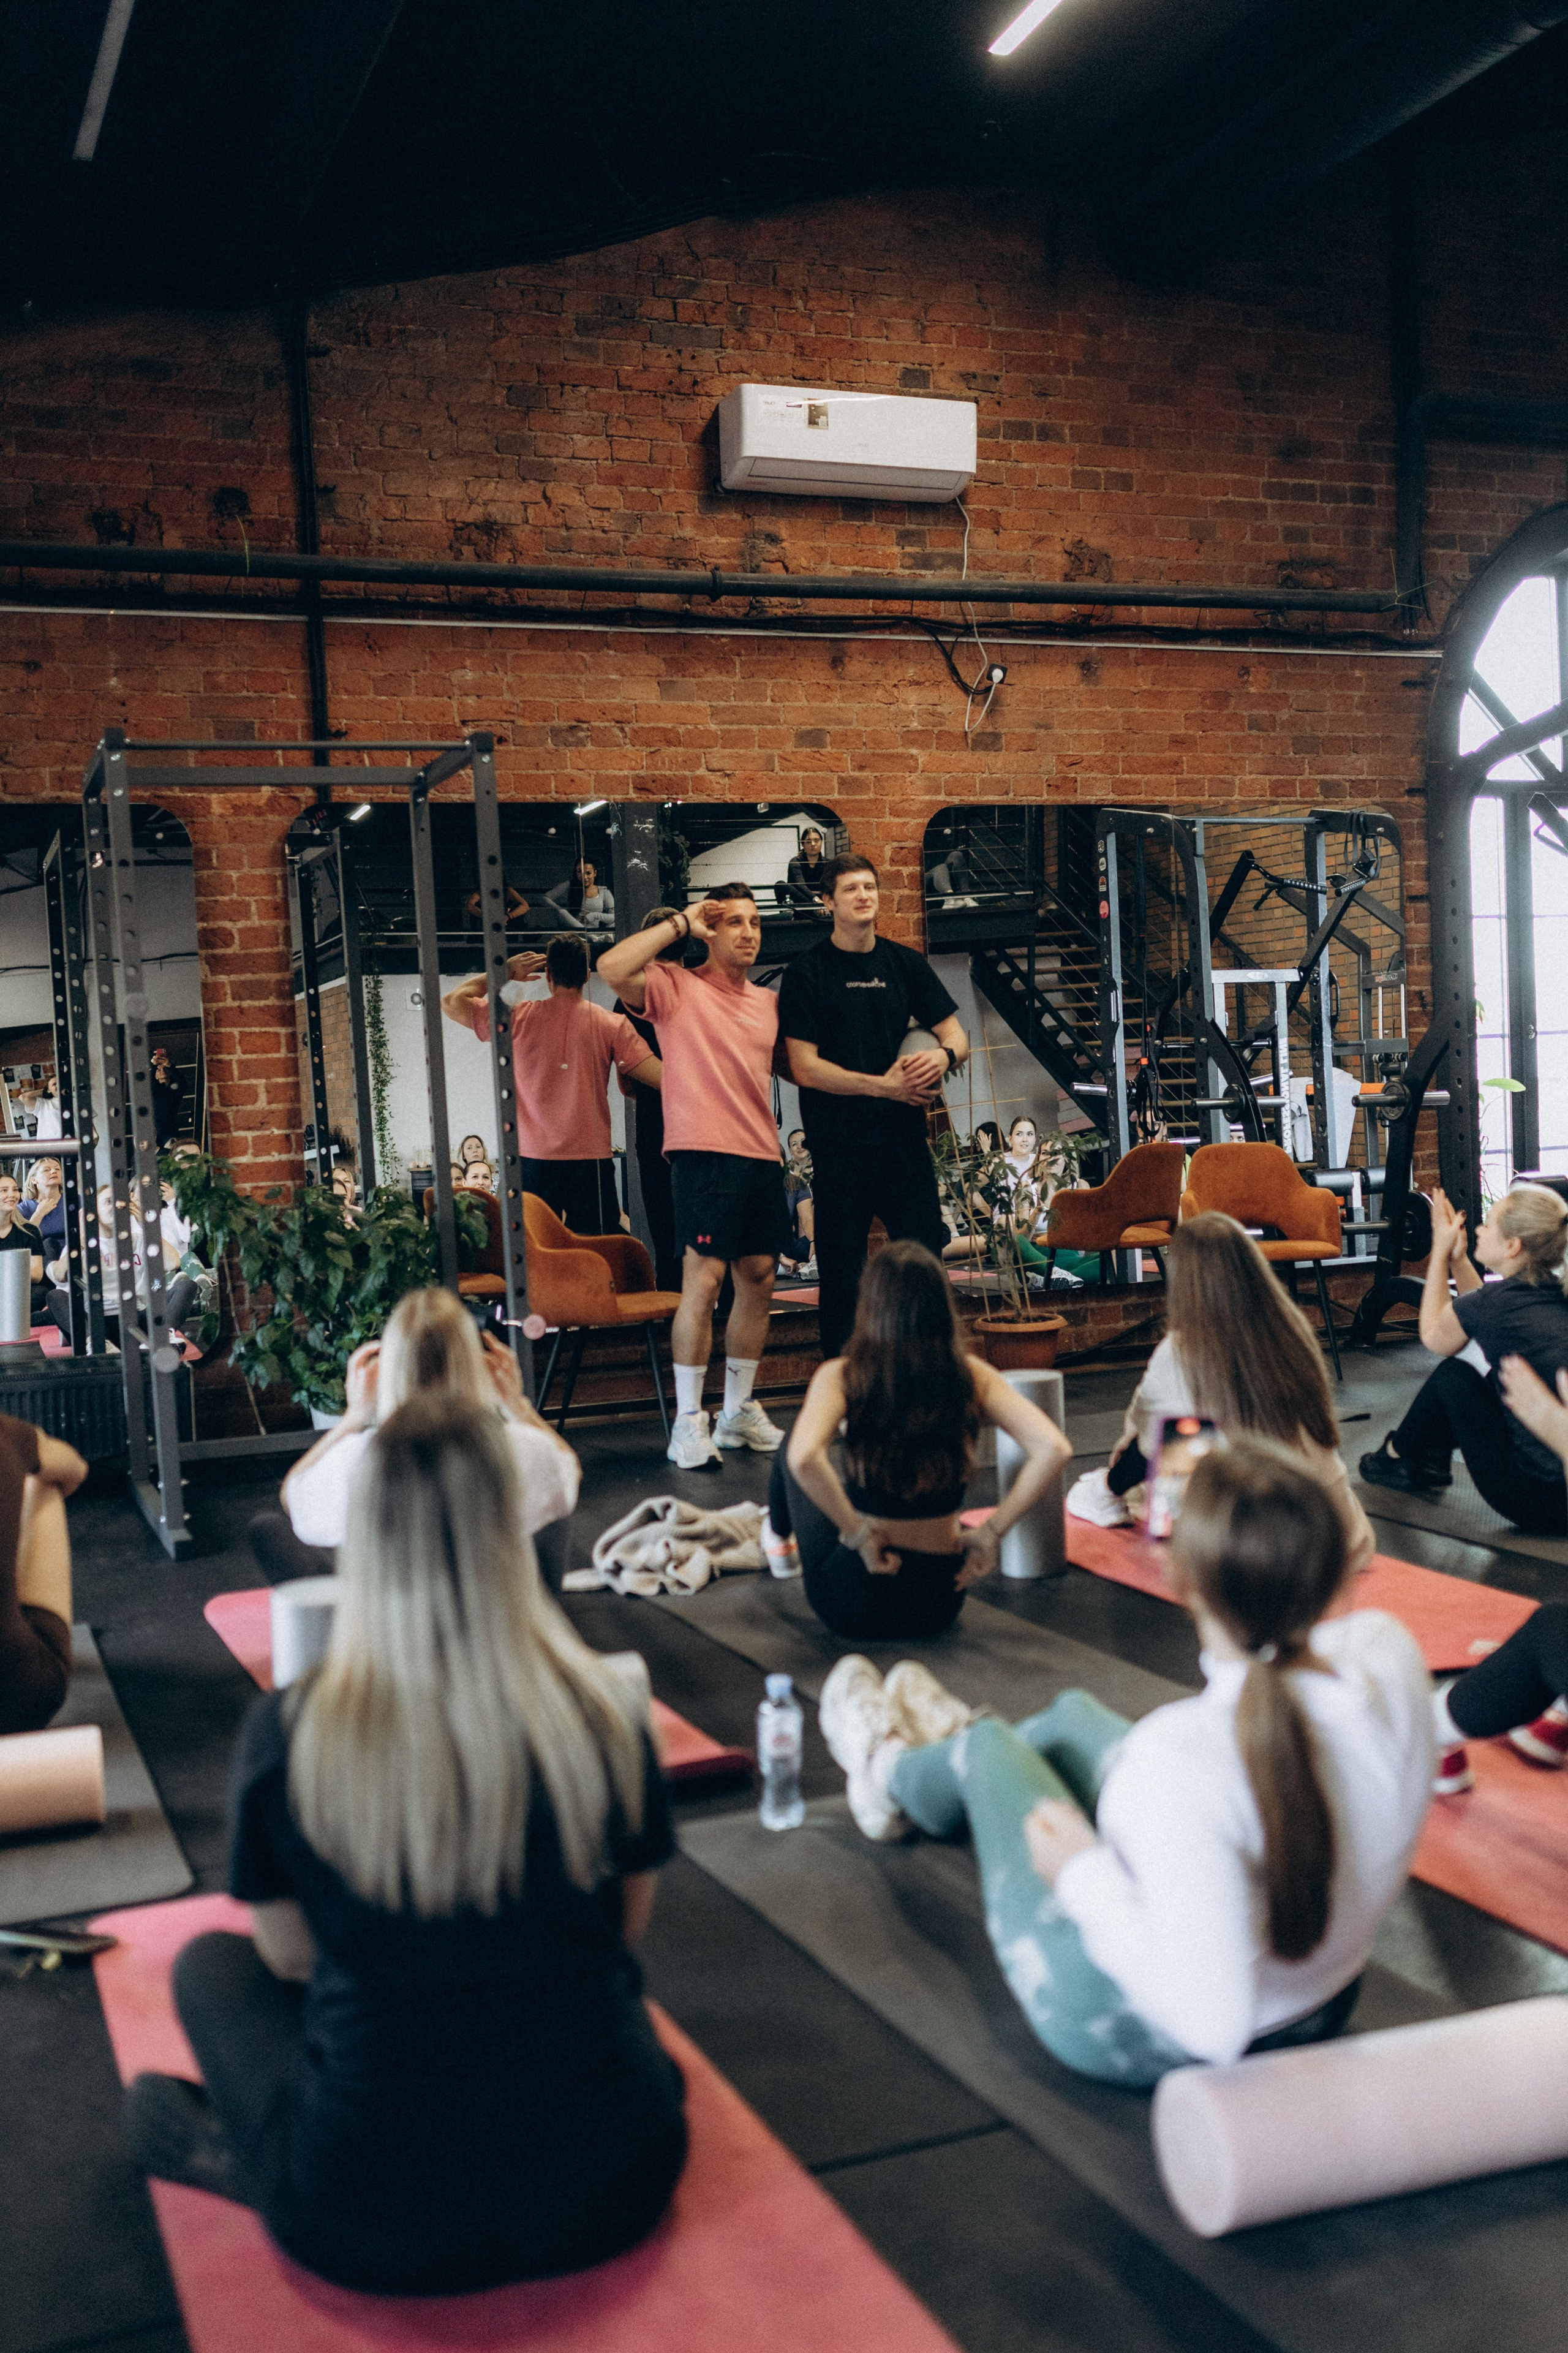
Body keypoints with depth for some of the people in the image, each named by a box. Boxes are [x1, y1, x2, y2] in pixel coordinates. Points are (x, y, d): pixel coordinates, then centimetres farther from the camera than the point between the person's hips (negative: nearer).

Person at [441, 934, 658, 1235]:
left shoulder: (521, 1017, 1)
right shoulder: (613, 1025, 0)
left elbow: (451, 1002, 9)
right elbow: (659, 1077, -6)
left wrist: (505, 973, 15)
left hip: (534, 1159, 0)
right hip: (591, 1157, 0)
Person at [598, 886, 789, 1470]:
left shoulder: (768, 1002, 18)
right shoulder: (677, 987, -1)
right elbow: (612, 968, -18)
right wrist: (679, 924, -9)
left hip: (762, 1154, 7)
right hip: (704, 1152, -6)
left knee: (758, 1278, 9)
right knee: (703, 1279, -10)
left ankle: (739, 1410, 21)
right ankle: (688, 1421, -4)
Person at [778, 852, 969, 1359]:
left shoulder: (905, 964, 10)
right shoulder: (807, 973, -3)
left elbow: (956, 1035, 14)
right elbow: (805, 1069, -9)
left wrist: (943, 1055, -11)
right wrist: (882, 1085, -16)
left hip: (904, 1137, 4)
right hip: (839, 1148, -3)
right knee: (841, 1273, 3)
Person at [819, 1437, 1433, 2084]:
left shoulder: (1185, 1755, -42)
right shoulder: (1389, 1655, -23)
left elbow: (1209, 2020, -37)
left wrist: (1085, 1874, -26)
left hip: (1135, 2039, -5)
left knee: (989, 1743, 20)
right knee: (1073, 1714, 26)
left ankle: (892, 1770, 59)